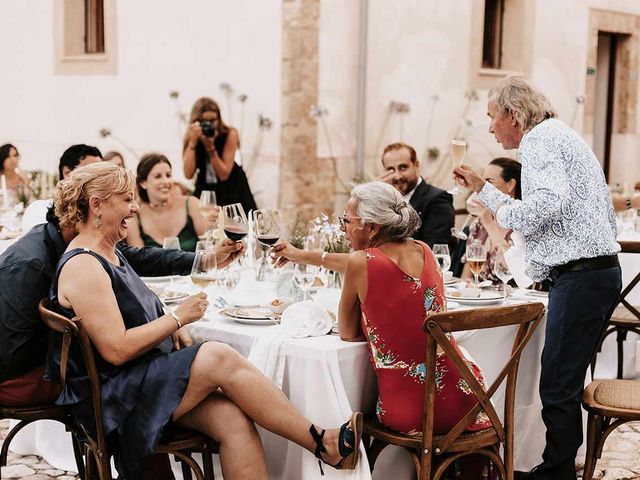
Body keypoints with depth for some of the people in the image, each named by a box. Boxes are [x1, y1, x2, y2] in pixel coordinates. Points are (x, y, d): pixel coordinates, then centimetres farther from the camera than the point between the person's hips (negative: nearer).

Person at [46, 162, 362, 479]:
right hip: (111, 401, -9)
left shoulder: (110, 255, 17)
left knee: (233, 418, -18)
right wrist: (178, 317, -12)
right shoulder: (82, 267, -14)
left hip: (142, 379, 9)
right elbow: (116, 350, -21)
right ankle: (323, 444, -17)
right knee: (219, 358, -25)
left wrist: (175, 332, 4)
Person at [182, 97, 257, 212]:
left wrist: (210, 146, -27)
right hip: (205, 190, 1)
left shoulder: (229, 134, -14)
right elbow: (188, 174, -20)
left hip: (232, 191, -1)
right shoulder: (191, 136, -7)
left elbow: (224, 174, -18)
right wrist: (192, 141, -25)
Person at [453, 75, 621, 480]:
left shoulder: (539, 140, -7)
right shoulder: (560, 136, 25)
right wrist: (482, 188, 34)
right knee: (566, 384, 14)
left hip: (580, 275, -10)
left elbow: (549, 202, -26)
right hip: (601, 269, 11)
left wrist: (505, 211, -8)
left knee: (558, 389, -5)